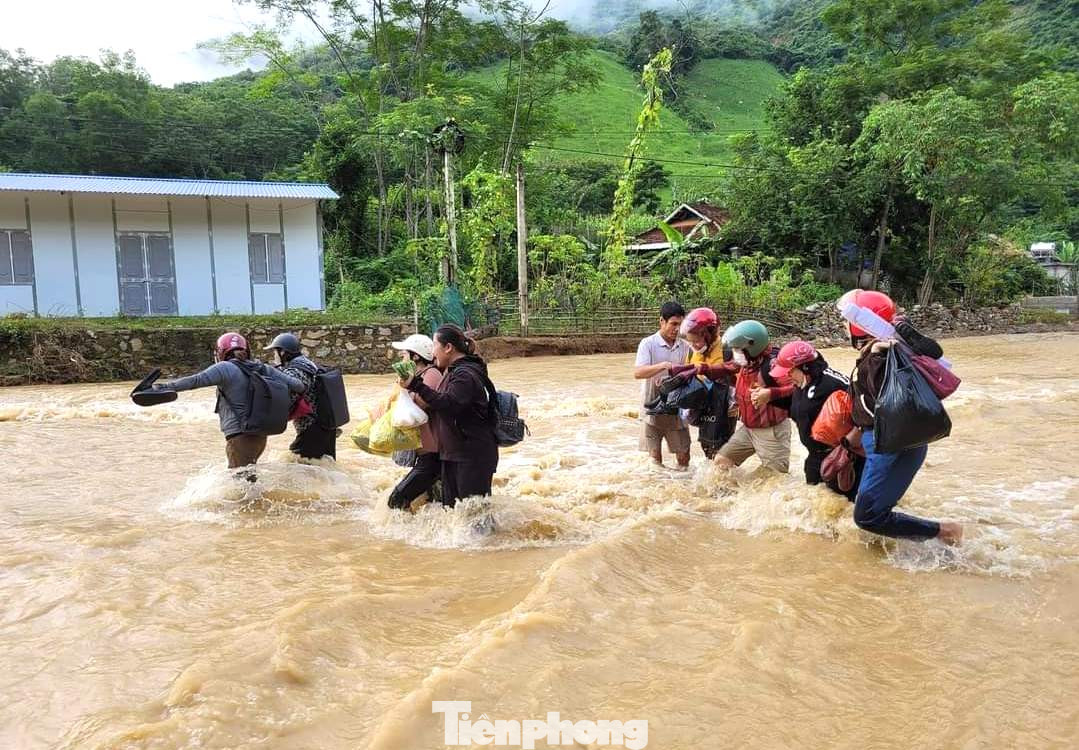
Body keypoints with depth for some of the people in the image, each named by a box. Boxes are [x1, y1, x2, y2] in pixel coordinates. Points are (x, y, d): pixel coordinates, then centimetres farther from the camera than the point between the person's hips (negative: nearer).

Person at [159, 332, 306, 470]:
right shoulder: (262, 368, 9)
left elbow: (196, 380, -20)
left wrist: (165, 387, -19)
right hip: (261, 435, 7)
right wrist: (303, 388, 33)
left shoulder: (226, 368, -9)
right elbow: (290, 382, 14)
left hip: (240, 436, -7)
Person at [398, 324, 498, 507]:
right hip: (453, 452, 10)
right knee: (450, 505, 13)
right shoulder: (452, 371, 15)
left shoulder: (465, 375, -16)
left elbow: (448, 404, -29)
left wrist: (417, 386, -29)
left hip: (473, 456, -10)